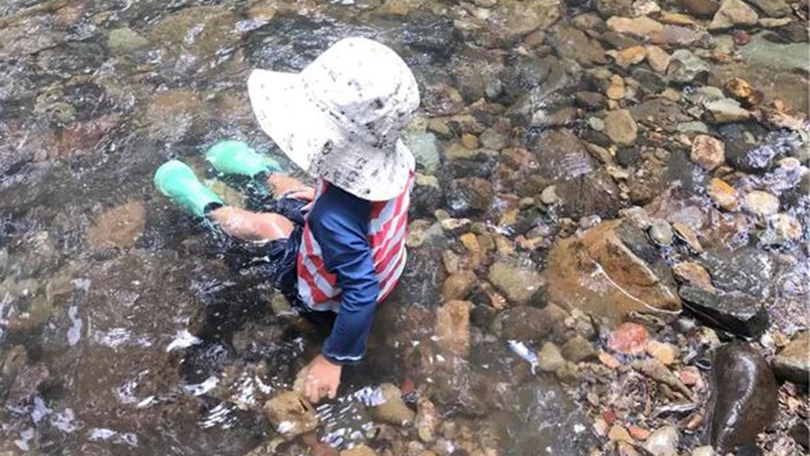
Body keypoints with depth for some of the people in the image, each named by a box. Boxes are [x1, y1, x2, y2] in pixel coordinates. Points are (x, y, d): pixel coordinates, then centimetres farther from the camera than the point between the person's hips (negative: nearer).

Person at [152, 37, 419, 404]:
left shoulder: (335, 219, -47)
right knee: (296, 193, 25)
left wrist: (333, 360, -26)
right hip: (375, 262, 6)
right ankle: (264, 171, 58)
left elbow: (362, 293, -40)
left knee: (263, 224, 14)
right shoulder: (389, 158, -25)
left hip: (325, 301, -5)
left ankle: (206, 207, 45)